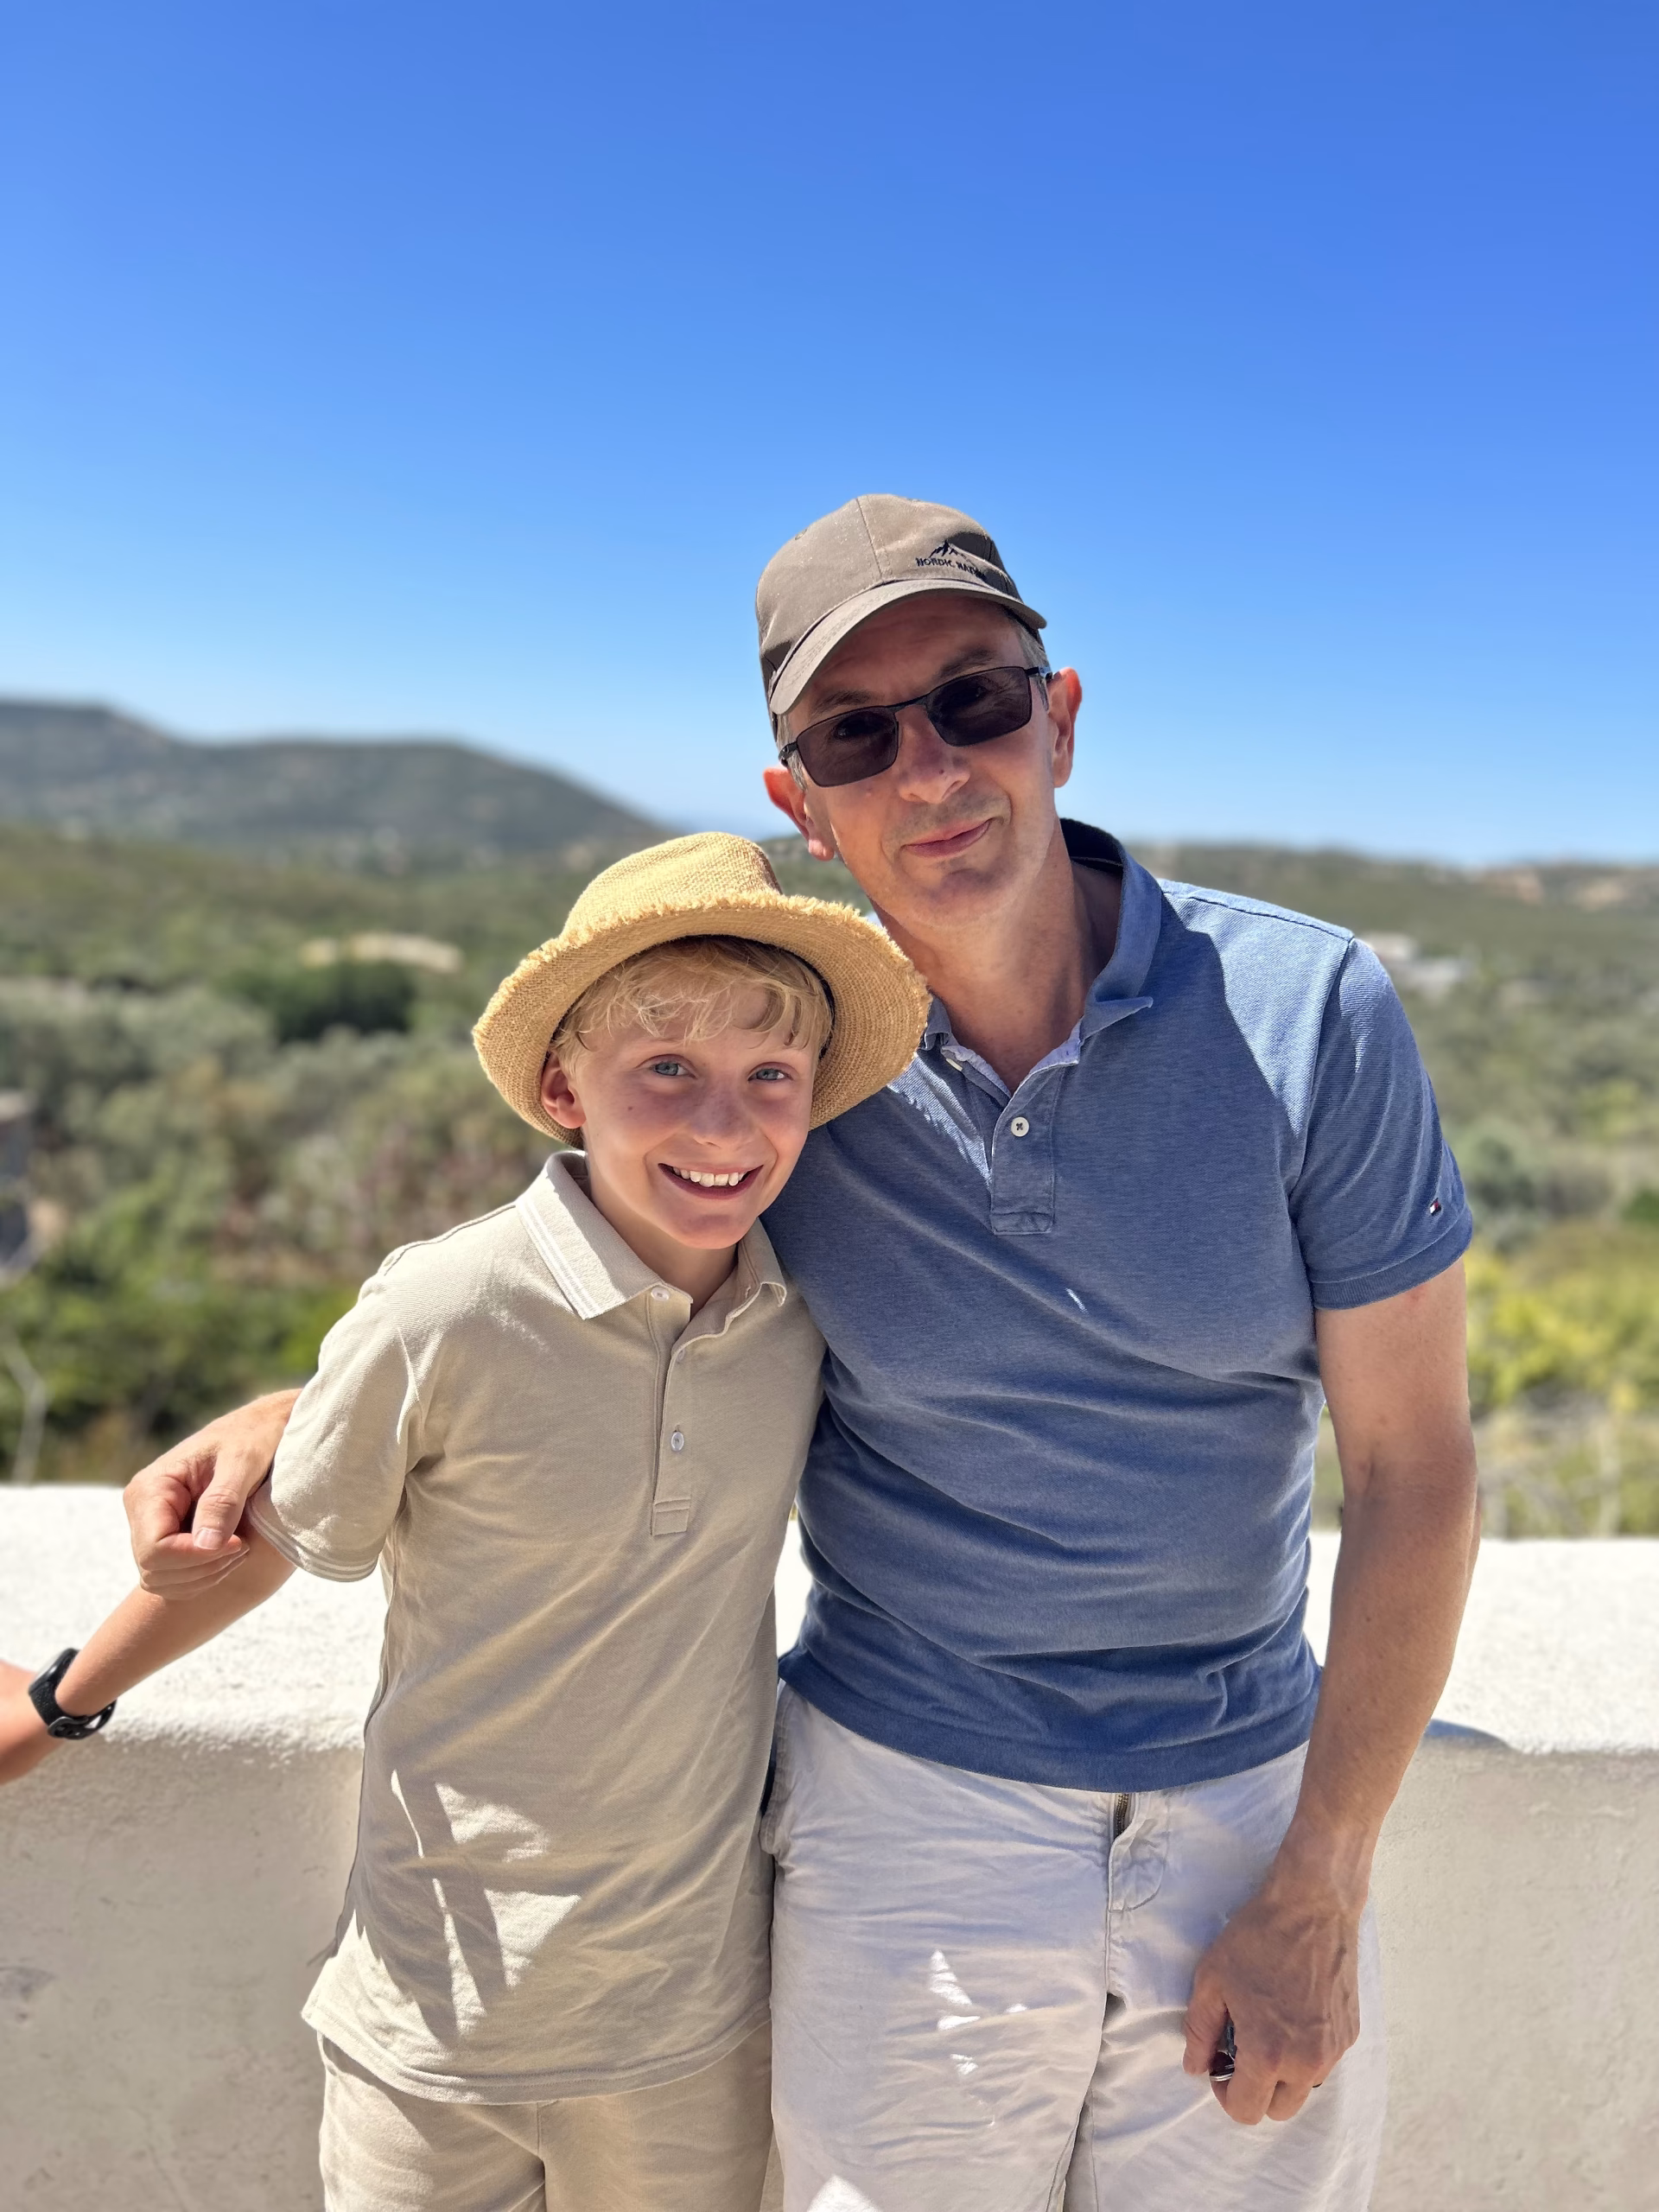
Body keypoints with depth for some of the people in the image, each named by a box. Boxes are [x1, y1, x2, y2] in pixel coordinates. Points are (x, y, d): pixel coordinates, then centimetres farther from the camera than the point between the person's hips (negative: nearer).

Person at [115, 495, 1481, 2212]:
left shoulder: (1306, 1011, -13)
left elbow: (1413, 1463, -8)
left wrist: (1318, 1894, -6)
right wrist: (293, 1417, -11)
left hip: (1250, 1805, 1)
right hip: (909, 1811, 0)